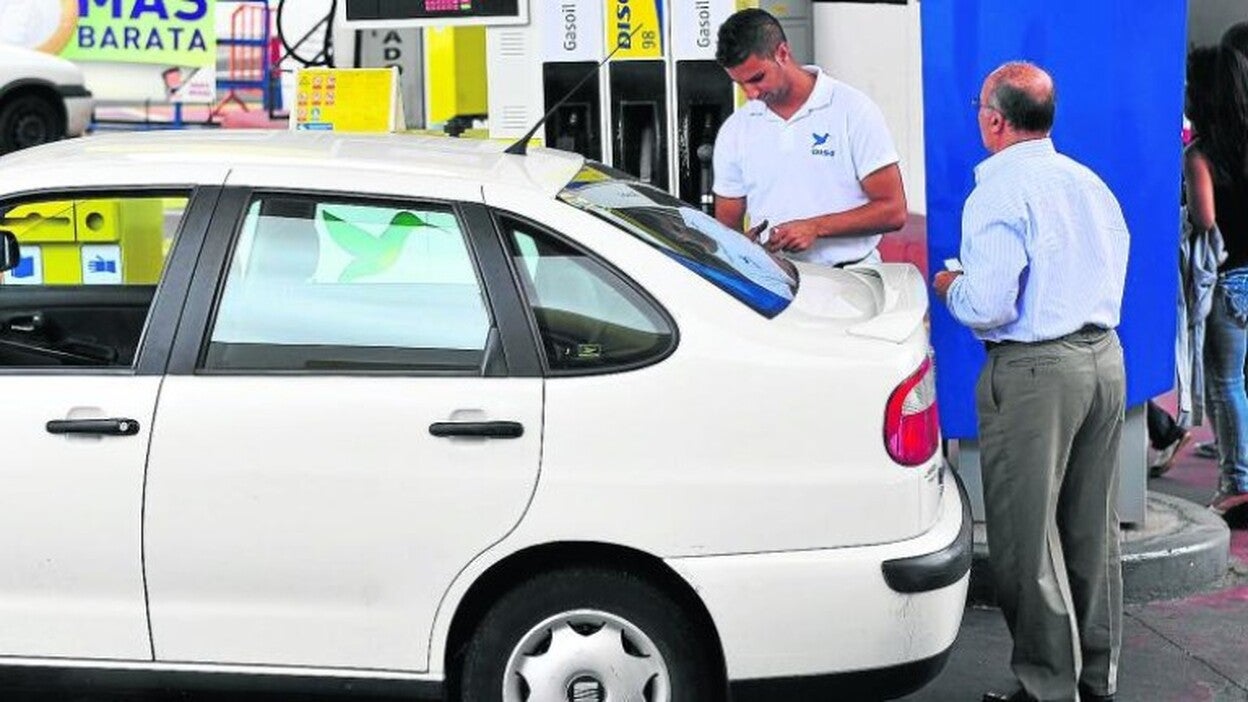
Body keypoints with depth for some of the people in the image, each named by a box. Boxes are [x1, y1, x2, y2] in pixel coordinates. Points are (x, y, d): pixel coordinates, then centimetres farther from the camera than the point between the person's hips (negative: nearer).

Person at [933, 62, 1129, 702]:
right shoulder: (1091, 184, 11)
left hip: (1034, 369, -8)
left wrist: (949, 287, 0)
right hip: (1105, 358, 8)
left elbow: (987, 307, -20)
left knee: (1028, 539, 2)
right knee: (1093, 531, 15)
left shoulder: (999, 193, -13)